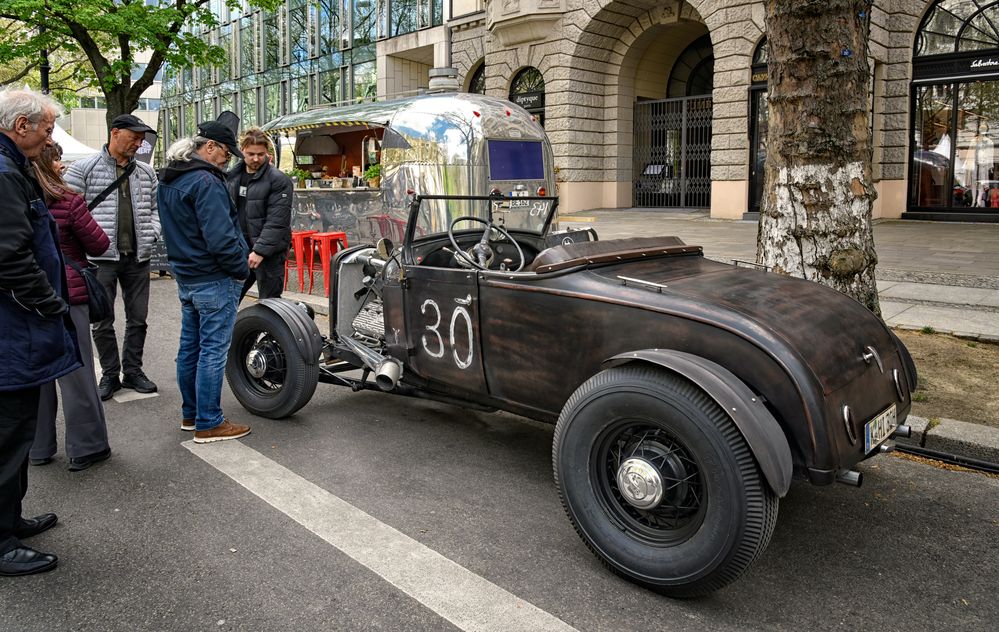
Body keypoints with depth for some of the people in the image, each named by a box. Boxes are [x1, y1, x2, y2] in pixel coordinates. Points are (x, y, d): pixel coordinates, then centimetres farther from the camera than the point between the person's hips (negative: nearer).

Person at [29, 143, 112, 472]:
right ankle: (85, 447, 12)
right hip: (66, 296, -4)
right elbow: (99, 245, -5)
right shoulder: (68, 202, -13)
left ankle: (37, 448, 24)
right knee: (75, 372, 4)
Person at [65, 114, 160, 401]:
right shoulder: (84, 168, -2)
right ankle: (110, 375, 16)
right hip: (102, 258, -4)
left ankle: (133, 371, 23)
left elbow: (156, 206, 19)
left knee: (138, 318, 10)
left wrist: (152, 233, 3)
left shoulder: (146, 172, 11)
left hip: (138, 258, 4)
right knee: (103, 322, 4)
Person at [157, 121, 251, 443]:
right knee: (213, 351, -3)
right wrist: (241, 269, -12)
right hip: (215, 280, -10)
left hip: (185, 278, 10)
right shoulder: (206, 181, -18)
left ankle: (190, 414, 27)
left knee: (190, 347, 16)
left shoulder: (167, 182, 13)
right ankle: (209, 424, 3)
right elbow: (221, 239, -24)